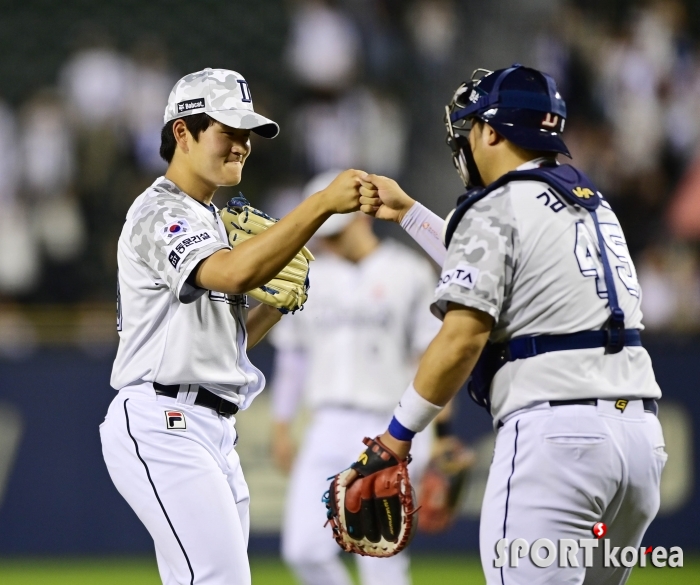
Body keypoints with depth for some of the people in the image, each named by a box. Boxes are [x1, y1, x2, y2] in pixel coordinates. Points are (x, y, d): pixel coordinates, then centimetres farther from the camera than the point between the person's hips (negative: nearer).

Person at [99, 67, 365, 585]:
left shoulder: (210, 220, 23)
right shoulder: (159, 213, -8)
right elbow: (234, 273, -29)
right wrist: (323, 204, -33)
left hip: (213, 433, 10)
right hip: (163, 423, -10)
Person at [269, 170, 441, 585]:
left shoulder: (408, 273, -2)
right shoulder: (312, 278, 13)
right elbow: (293, 355, 19)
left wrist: (431, 432, -12)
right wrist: (282, 425, 16)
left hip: (388, 431, -5)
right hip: (329, 429, 5)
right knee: (305, 550, -3)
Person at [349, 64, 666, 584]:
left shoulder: (495, 208, -2)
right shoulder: (592, 204, 22)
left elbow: (462, 339, -11)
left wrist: (399, 433, -3)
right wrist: (408, 213, 45)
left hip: (555, 430, -8)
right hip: (643, 432, 8)